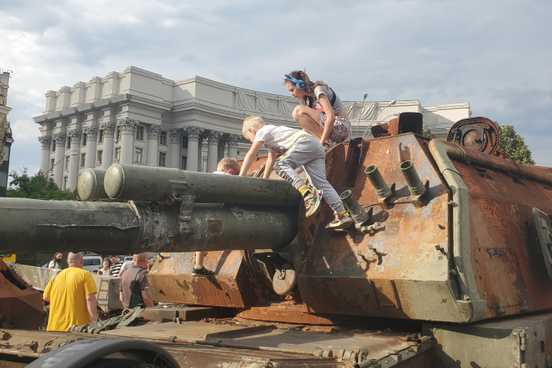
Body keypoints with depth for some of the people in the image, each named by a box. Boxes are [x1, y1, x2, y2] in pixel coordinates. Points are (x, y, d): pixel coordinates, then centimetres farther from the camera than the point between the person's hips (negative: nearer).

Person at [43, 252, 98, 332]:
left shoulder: (56, 276, 10)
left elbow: (45, 297, 18)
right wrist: (94, 322, -14)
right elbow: (90, 298, -13)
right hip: (78, 326, -5)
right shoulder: (85, 275, -4)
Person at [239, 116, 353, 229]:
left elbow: (250, 155, 2)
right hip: (316, 145, 9)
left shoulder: (262, 131, 8)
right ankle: (343, 215, -9)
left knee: (281, 164, -14)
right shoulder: (271, 133, 34)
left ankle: (306, 193, -36)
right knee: (320, 182, 0)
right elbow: (271, 159, 40)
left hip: (306, 143, -9)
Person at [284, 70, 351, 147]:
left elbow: (331, 117, -23)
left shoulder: (319, 89, -10)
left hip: (340, 128, -9)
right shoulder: (308, 98, 16)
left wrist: (321, 142, -23)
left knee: (298, 111, -15)